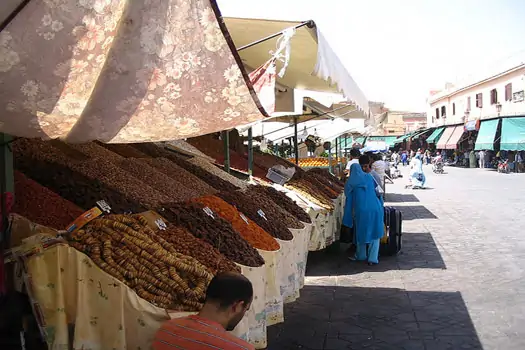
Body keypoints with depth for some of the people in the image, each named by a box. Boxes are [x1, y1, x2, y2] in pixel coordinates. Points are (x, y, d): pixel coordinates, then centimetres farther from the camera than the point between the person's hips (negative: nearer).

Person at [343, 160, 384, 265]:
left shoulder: (350, 182, 2)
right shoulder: (369, 177, 8)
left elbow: (349, 198, 6)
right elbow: (375, 189, 16)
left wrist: (351, 215, 15)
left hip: (361, 210, -1)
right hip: (375, 208, 1)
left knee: (361, 233, 15)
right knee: (375, 233, 10)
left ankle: (360, 256, 30)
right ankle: (373, 258, 7)